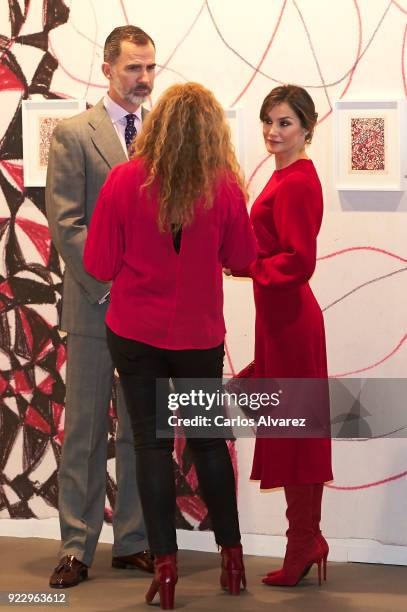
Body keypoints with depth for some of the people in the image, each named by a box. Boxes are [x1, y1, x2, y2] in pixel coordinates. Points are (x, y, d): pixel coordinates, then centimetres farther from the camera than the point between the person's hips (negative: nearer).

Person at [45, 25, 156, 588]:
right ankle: (77, 548, 9)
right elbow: (65, 224, -6)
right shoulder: (73, 134, -1)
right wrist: (110, 283, -13)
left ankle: (133, 542, 17)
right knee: (85, 432, 2)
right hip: (94, 304, -3)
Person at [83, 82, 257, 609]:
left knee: (151, 443, 7)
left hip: (136, 333, -1)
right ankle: (231, 555, 22)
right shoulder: (223, 186, -12)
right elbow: (241, 257, 1)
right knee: (209, 440, 16)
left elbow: (100, 264, -7)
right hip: (199, 333, 1)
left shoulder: (124, 181, -13)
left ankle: (165, 566, 7)